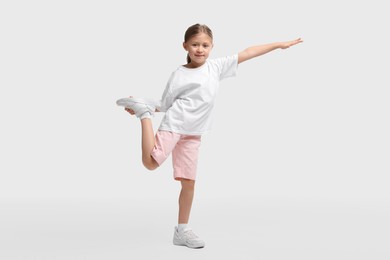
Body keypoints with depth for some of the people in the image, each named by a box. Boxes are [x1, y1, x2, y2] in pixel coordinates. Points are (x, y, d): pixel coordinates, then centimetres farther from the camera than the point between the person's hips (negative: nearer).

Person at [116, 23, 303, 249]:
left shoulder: (216, 66, 9)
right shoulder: (179, 75, -1)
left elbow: (247, 53, 9)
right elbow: (164, 105, 5)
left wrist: (279, 44, 10)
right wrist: (147, 108, -11)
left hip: (193, 134, 4)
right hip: (174, 125, -4)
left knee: (189, 181, 4)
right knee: (151, 162, -20)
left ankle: (182, 231, 12)